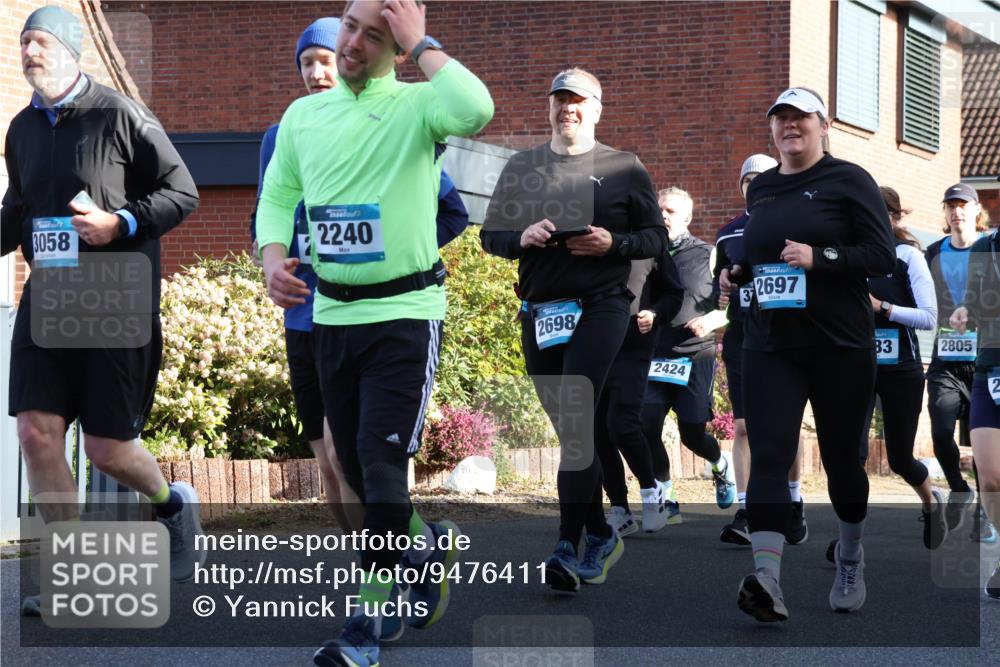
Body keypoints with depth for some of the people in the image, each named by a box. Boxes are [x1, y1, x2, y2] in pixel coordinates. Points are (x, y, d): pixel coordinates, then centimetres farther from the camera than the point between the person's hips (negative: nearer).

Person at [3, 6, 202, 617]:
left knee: (107, 449, -2)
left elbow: (183, 191, -5)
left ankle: (173, 502, 32)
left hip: (117, 302, -5)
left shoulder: (119, 115, -7)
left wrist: (120, 223, -18)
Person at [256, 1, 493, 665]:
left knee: (381, 467, -11)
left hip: (405, 312, -6)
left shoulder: (416, 105, -10)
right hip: (332, 313, 6)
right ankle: (430, 543, 41)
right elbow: (277, 196, 14)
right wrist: (274, 258, -6)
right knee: (357, 467, 15)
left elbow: (475, 111, -33)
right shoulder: (304, 114, 7)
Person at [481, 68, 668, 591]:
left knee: (575, 421, -16)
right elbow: (490, 234, 14)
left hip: (599, 307, -4)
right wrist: (521, 238, -7)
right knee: (569, 428, 10)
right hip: (540, 312, 4)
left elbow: (656, 238, 5)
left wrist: (612, 244, -14)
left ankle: (569, 547, -17)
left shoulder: (624, 169, 5)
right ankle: (600, 535, 23)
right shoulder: (521, 168, 13)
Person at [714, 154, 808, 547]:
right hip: (741, 338, 3)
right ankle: (745, 514, -8)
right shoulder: (728, 234, 15)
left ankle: (794, 505, 19)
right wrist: (720, 295, 3)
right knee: (743, 427, -5)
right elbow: (717, 280, 25)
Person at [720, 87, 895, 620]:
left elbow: (884, 256, -9)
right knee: (768, 454, -13)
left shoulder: (849, 180, -3)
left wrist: (818, 257, -21)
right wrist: (736, 274, 8)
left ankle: (850, 560, 34)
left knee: (841, 455, 9)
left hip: (840, 346, -3)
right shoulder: (760, 189, 14)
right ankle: (767, 582, -23)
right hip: (770, 346, 3)